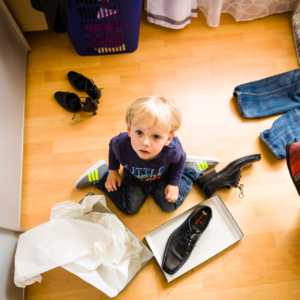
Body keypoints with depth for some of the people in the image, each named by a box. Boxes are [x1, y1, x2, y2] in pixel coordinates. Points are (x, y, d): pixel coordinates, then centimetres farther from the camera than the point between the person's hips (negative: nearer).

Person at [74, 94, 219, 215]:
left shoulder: (172, 150, -41)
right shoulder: (121, 144, -40)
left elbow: (179, 160, -13)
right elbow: (112, 146, -11)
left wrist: (174, 183, -10)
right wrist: (113, 171, -2)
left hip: (162, 178, 0)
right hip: (134, 179, 0)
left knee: (170, 205, 5)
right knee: (130, 208, 1)